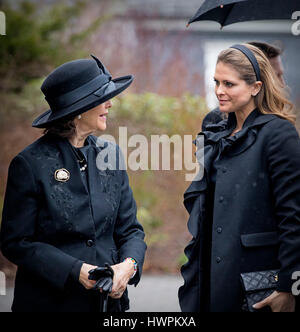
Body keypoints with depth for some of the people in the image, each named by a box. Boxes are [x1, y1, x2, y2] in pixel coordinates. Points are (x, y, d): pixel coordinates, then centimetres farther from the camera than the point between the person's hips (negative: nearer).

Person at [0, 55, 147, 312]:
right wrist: (76, 271, -18)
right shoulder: (31, 164, -10)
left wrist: (129, 265, -12)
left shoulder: (110, 154, 6)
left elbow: (129, 228, 9)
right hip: (50, 301, -4)